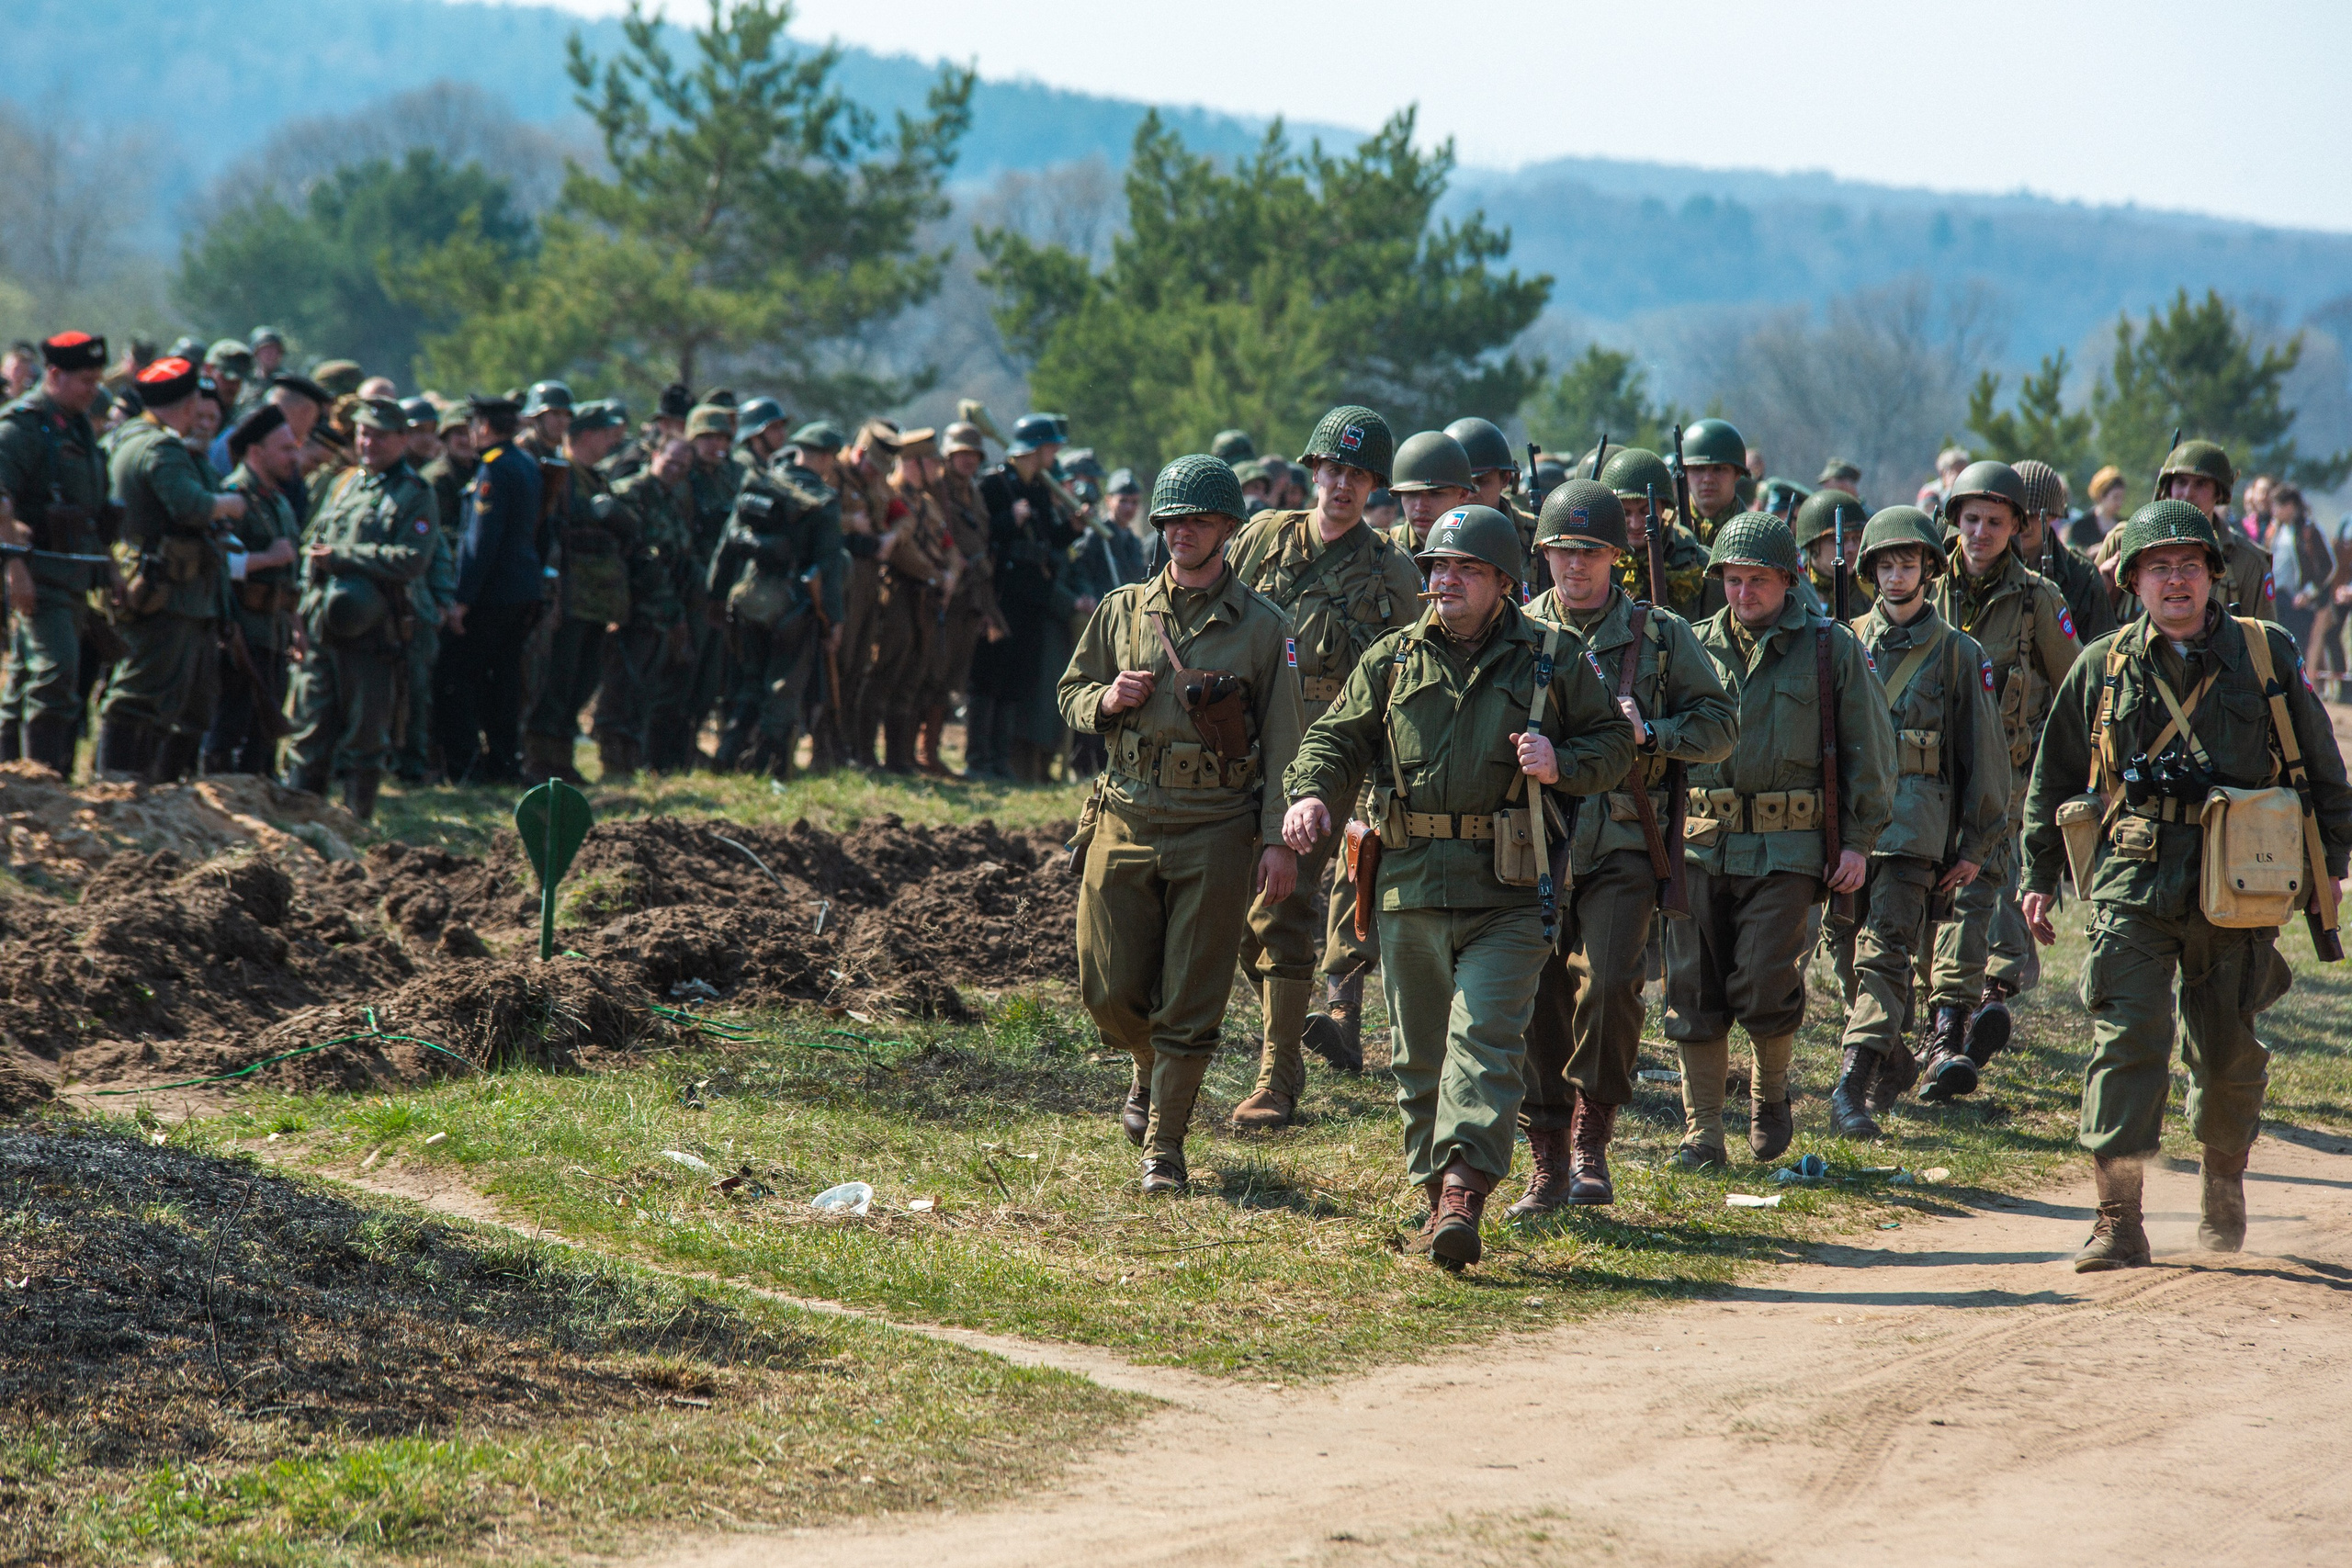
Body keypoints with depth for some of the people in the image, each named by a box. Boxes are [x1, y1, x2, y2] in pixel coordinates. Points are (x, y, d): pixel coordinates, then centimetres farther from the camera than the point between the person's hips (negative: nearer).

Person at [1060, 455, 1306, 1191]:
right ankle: (1151, 1070, 34)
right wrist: (1106, 702, -6)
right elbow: (1070, 693, 18)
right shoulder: (1122, 610, 8)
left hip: (1217, 830, -3)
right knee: (1109, 989, 3)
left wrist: (1278, 839, -8)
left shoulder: (1262, 626, 1)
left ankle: (1164, 1145, 7)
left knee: (1189, 1003, -3)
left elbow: (1284, 742, -1)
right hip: (1128, 819, 3)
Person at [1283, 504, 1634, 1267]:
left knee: (1486, 1040, -15)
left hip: (1507, 895, -3)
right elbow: (1338, 738, 13)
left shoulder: (1551, 660, 6)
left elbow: (1614, 742, 12)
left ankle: (1464, 1193, -23)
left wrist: (1561, 764, -9)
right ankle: (1438, 1196, 19)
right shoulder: (1392, 660, 12)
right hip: (1410, 886, 3)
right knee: (1418, 1053, 8)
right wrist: (1311, 792, -8)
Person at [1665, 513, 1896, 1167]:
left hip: (1787, 849, -3)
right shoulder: (1695, 647, 11)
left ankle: (1770, 1090, 16)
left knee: (1764, 986, -12)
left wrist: (1859, 841, 0)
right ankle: (1702, 1134, 8)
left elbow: (1869, 749, 5)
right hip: (1701, 844, 3)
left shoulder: (1831, 647, 3)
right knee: (1695, 993, -1)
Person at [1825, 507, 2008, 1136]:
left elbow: (1983, 751, 7)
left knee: (1885, 954, -14)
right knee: (1851, 956, 6)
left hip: (1914, 824, -3)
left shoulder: (1957, 652, 6)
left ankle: (1853, 1086, -21)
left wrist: (1977, 845, 4)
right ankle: (1893, 1062, 26)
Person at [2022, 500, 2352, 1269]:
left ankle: (2224, 1179, 37)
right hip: (2131, 883, 0)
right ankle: (2117, 1219, -11)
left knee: (2228, 1049, 11)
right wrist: (2039, 876, 11)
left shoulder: (2267, 656, 4)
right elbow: (2053, 780, 14)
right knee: (2127, 1040, -10)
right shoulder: (2102, 668, 6)